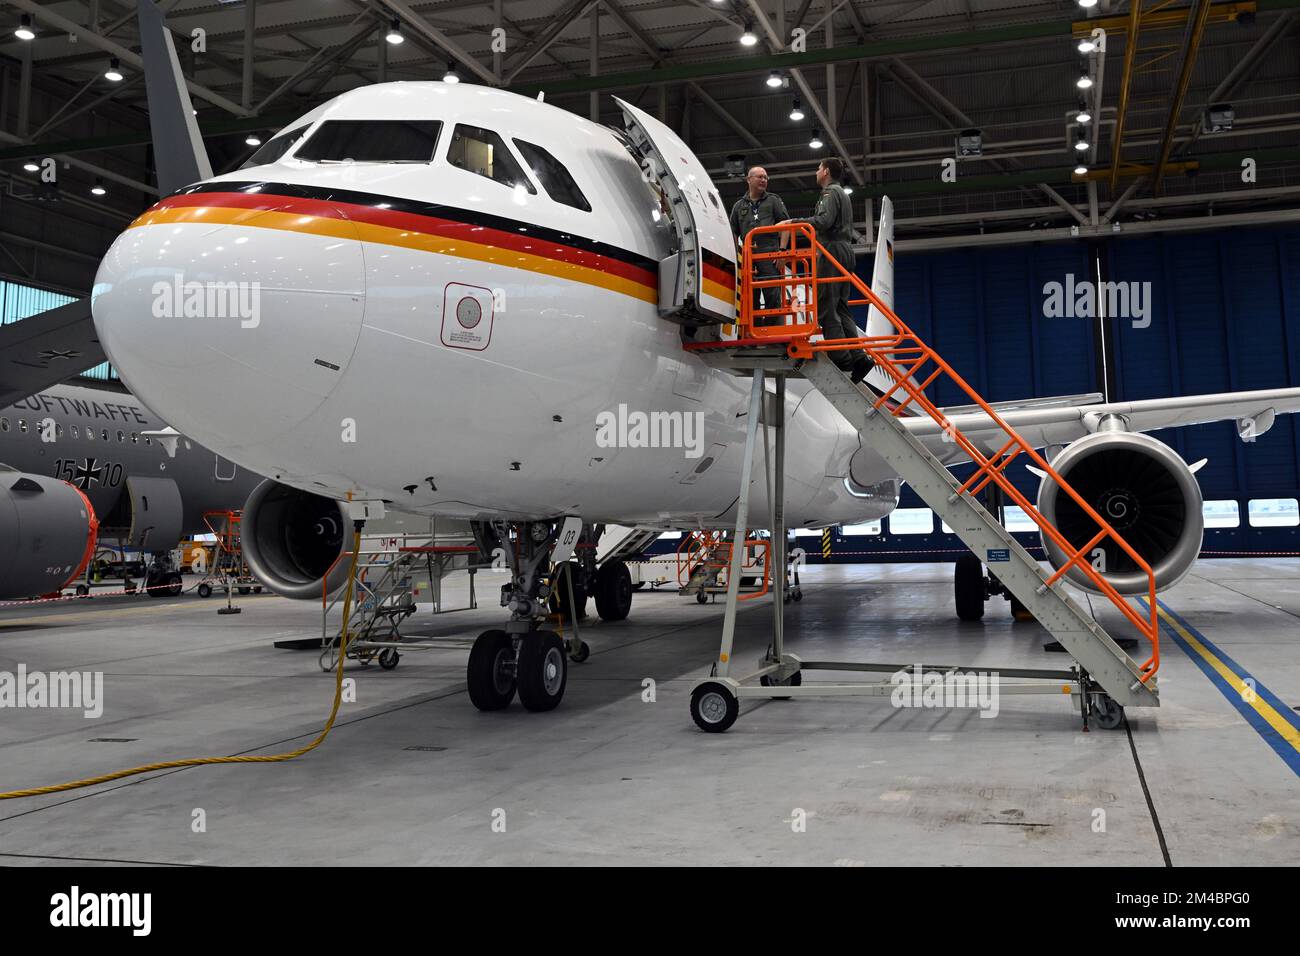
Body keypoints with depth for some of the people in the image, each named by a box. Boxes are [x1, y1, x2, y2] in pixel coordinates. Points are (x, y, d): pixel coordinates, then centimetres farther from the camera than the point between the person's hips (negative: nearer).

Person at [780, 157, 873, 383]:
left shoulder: (830, 192, -4)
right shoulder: (842, 194, 28)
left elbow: (824, 220, -19)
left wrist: (795, 222, -15)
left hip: (832, 250, -10)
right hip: (845, 251, 10)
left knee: (826, 305, -12)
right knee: (840, 307, 7)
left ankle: (840, 357, -17)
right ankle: (858, 356, -2)